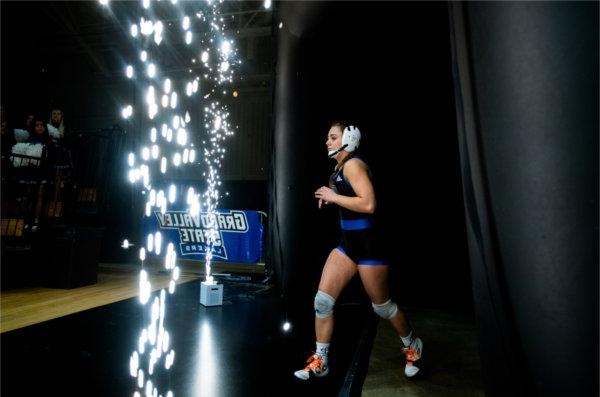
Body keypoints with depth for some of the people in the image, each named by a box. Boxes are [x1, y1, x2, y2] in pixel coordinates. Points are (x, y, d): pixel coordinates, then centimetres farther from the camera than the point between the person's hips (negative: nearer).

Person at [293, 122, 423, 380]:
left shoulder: (353, 164, -16)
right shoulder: (339, 167, 11)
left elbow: (368, 204, -27)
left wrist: (333, 196, -18)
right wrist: (330, 197, 7)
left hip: (368, 244, -8)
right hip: (348, 243, 9)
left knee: (381, 306, 11)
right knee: (322, 301, 3)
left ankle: (413, 346, 40)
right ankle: (320, 362, 20)